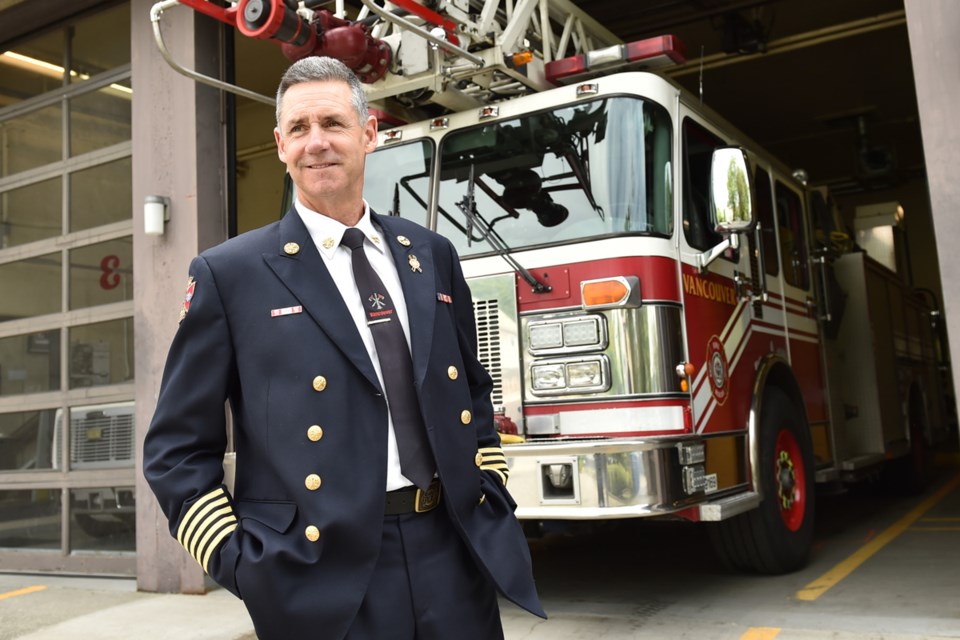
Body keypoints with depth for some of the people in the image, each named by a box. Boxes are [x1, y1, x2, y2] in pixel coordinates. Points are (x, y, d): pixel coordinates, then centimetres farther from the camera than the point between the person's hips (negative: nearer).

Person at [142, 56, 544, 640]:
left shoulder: (432, 255, 10)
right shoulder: (228, 275, -2)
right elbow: (177, 450, 0)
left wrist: (492, 499, 9)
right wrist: (239, 564, -7)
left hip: (456, 555, 4)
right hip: (327, 581, -3)